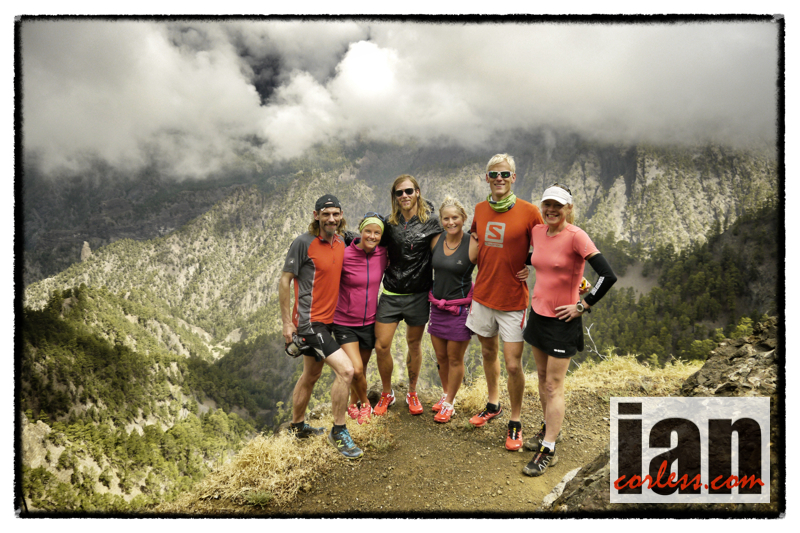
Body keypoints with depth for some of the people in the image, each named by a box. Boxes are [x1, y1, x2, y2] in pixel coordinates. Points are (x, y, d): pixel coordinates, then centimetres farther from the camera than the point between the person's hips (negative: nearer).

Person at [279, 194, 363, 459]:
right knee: (345, 370, -17)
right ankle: (338, 433, -1)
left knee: (311, 375, 21)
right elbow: (284, 281, -11)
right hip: (308, 321, -8)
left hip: (326, 320, 8)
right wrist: (287, 322, -13)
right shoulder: (304, 243, -14)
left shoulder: (340, 243, 7)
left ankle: (298, 426, 39)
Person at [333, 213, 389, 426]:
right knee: (356, 370, -15)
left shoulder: (383, 254, -5)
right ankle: (364, 403, 15)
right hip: (345, 323, -4)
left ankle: (354, 404, 43)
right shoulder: (344, 255, -17)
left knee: (362, 368, 15)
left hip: (369, 322, 4)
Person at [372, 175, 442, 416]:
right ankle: (387, 394, 19)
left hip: (418, 294, -2)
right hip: (391, 293, 2)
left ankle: (412, 393, 30)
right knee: (381, 345, -3)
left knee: (414, 344, 11)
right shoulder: (390, 222, 5)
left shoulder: (430, 220, -4)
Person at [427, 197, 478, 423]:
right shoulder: (436, 241, 1)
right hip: (437, 305, 5)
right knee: (441, 357, 16)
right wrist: (430, 296, 11)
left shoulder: (473, 245, -14)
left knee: (455, 359, 7)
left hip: (460, 308, -5)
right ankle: (445, 394, 37)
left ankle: (449, 404, 22)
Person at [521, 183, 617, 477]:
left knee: (554, 385, -1)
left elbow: (608, 276, -23)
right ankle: (548, 429, 37)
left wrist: (583, 306, -16)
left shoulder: (576, 236, -18)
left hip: (562, 321, -6)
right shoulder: (537, 232, 2)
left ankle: (548, 450, 8)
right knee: (542, 377, 18)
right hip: (538, 314, 7)